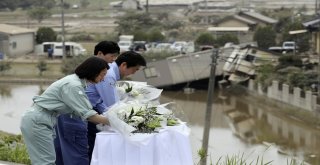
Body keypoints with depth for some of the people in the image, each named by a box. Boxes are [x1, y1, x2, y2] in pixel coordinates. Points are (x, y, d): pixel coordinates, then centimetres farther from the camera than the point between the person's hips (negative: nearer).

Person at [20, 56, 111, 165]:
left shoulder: (77, 81, 8)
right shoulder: (73, 86, -22)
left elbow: (79, 111, 8)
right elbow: (86, 114, -22)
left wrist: (104, 118, 3)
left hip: (39, 120, 10)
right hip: (37, 122, -10)